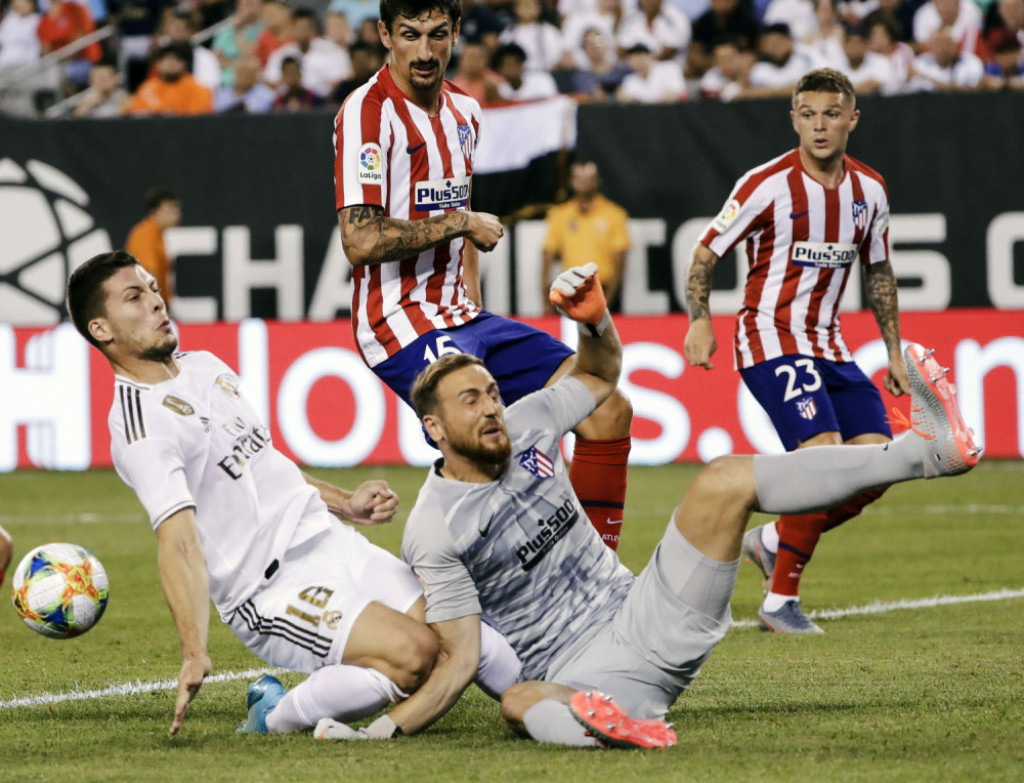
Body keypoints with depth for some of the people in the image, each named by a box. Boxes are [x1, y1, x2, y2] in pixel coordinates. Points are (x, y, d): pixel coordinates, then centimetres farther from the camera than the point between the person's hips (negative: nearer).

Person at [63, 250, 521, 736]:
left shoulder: (204, 365, 14)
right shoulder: (142, 427, -14)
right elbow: (178, 541, -26)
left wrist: (345, 504, 18)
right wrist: (194, 652, -36)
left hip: (337, 545, 8)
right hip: (273, 592, -8)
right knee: (415, 654, -26)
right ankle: (275, 717, -10)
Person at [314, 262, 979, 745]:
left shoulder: (524, 426, 8)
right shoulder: (433, 531, -8)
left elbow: (602, 373, 25)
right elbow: (460, 659, -9)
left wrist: (594, 317, 3)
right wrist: (383, 729, -23)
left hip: (645, 614, 5)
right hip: (577, 673, -5)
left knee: (723, 481, -13)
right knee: (519, 703, -41)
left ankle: (926, 449, -24)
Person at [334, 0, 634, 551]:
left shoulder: (464, 111, 14)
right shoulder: (368, 111, -13)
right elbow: (360, 241, -22)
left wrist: (474, 308, 16)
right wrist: (461, 222, -13)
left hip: (463, 319, 9)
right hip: (403, 324, -9)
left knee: (609, 412, 3)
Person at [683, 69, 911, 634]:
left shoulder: (869, 190, 5)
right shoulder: (768, 184, -12)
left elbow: (877, 271, 19)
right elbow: (706, 252, -4)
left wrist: (894, 351, 17)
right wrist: (699, 321, -17)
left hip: (827, 344, 7)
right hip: (771, 338, -7)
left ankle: (773, 541, 18)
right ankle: (780, 601, -13)